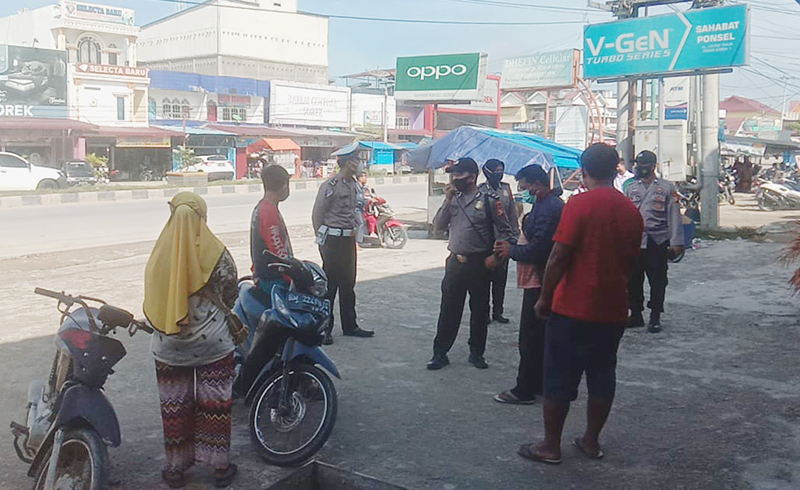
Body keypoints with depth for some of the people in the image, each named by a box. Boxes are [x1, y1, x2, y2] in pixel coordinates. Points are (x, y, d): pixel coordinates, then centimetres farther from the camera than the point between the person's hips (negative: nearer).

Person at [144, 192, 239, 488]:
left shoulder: (160, 256, -7)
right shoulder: (215, 254, -12)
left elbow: (152, 302, -2)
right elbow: (230, 296, -1)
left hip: (168, 347, 2)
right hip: (213, 344, -2)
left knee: (174, 406, 14)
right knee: (215, 404, 11)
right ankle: (220, 466, 21)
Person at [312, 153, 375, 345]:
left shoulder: (354, 185, 10)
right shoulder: (330, 186, -15)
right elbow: (317, 215, -11)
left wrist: (356, 227, 10)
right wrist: (322, 239, -6)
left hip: (349, 239, 8)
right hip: (333, 241, -8)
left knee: (348, 283, 13)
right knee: (329, 284, -3)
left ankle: (349, 326, 23)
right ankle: (324, 329, 6)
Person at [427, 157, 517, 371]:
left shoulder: (489, 200, -6)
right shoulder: (454, 199, 9)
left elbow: (505, 231, -4)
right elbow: (438, 225, 2)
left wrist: (495, 256, -12)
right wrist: (447, 201, -8)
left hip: (479, 263, -3)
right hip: (455, 262, 3)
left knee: (479, 311, 9)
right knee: (448, 310, 5)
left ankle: (476, 353, 23)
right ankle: (440, 353, 12)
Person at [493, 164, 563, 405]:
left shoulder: (548, 209, -19)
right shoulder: (547, 204, 15)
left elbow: (538, 248, -24)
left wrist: (511, 251, -10)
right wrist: (512, 247, 4)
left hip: (539, 283, -11)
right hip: (539, 281, 11)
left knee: (530, 338, -3)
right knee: (539, 337, 18)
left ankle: (524, 390, 4)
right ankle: (538, 385, 28)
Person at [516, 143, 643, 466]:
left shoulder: (580, 204, -14)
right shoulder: (631, 211, 6)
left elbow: (559, 256, -17)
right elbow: (630, 260, 15)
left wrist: (544, 298, -7)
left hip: (574, 308, -6)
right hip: (613, 310, 6)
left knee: (559, 379, 4)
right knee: (602, 378, 15)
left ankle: (551, 447, 12)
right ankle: (591, 441, 25)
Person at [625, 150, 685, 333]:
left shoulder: (666, 187, 2)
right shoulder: (631, 188, 13)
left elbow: (674, 216, -2)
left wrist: (676, 242, -8)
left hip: (657, 241, -3)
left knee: (657, 281, 1)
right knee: (633, 280, 7)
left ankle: (655, 318, 11)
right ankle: (636, 315, 20)